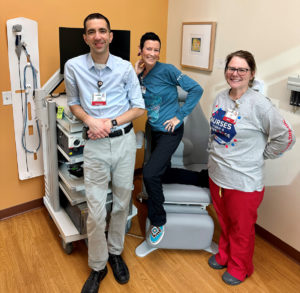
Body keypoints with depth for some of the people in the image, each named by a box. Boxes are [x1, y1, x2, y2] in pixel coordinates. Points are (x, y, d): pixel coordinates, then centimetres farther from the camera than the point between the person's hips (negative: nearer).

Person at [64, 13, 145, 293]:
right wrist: (90, 120, -11)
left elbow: (139, 107, 1)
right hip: (95, 145, -1)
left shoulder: (125, 67, -3)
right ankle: (97, 267, 23)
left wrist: (111, 122, -13)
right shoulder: (73, 66, -2)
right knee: (95, 210, 0)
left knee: (122, 203, 13)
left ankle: (115, 253, 37)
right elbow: (73, 103, 9)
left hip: (124, 141, 1)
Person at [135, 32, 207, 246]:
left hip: (170, 132, -8)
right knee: (165, 174, 19)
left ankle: (158, 223, 3)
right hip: (155, 131, 8)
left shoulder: (167, 70, -13)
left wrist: (180, 116, -17)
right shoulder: (140, 74, 6)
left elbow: (196, 90, -15)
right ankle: (204, 177, 40)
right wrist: (136, 74, -7)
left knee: (150, 174, -19)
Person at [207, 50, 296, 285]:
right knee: (224, 222, 25)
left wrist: (260, 156, -8)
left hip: (244, 182, -5)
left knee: (242, 229, 16)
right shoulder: (220, 98, 1)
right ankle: (224, 255, 50)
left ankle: (239, 268, 41)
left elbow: (285, 137, -15)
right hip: (217, 175, 6)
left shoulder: (259, 104, -19)